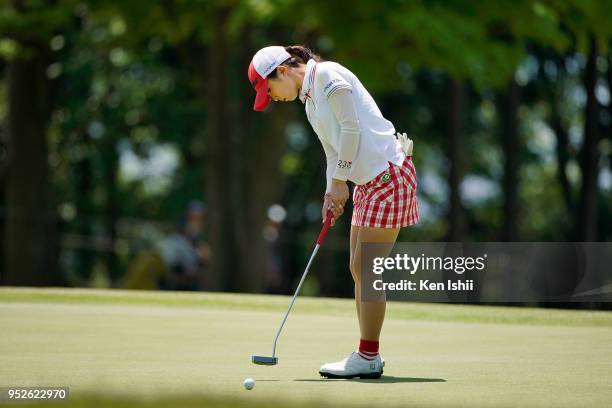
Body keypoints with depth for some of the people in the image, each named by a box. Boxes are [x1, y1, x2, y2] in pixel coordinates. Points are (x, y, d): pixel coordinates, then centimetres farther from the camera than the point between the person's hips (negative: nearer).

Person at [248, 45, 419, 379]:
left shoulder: (328, 75, -11)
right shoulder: (310, 100, 17)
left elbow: (351, 129, -16)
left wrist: (340, 180, -10)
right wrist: (331, 192, 3)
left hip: (389, 174, -10)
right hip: (368, 181, 10)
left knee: (366, 269, -9)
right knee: (359, 269, 9)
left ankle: (368, 358, -5)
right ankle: (367, 356, 14)